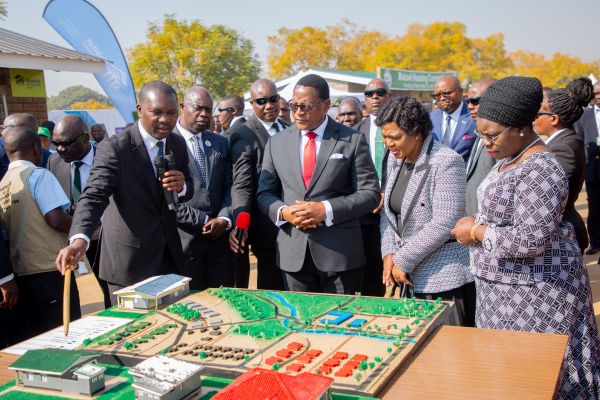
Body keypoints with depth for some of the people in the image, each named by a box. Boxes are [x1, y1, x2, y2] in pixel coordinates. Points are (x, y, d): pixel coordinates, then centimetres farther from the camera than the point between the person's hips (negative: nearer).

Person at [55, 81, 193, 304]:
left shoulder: (178, 145, 3)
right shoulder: (114, 148, -15)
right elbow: (94, 196, -23)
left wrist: (181, 186, -14)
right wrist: (79, 239, -41)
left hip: (169, 254, 6)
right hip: (129, 261, -5)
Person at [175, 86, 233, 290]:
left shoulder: (221, 143, 14)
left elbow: (230, 186, 11)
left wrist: (223, 219, -6)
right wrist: (203, 222, -11)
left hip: (220, 236, 5)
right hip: (184, 240, -5)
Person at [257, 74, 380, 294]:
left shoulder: (353, 140, -1)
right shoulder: (277, 142, 8)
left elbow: (370, 193, -4)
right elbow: (265, 193, 11)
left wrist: (326, 210, -16)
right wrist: (283, 212, -10)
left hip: (340, 252, -2)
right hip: (293, 253, 3)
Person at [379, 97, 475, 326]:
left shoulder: (446, 162, -14)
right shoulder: (395, 159, 8)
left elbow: (444, 223, -19)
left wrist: (403, 261, -14)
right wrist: (389, 255, -2)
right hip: (404, 274, 7)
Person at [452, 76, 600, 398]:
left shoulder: (539, 171, -22)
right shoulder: (511, 159, 9)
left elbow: (531, 241, -27)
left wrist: (476, 232, -17)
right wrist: (477, 222, 7)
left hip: (534, 291, -10)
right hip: (507, 288, 10)